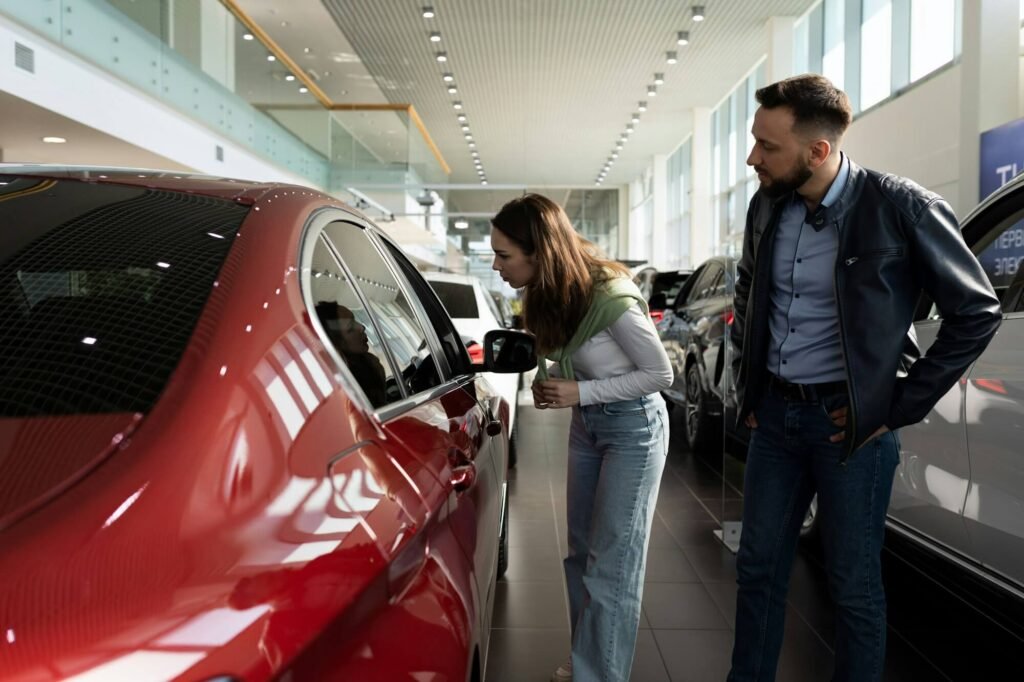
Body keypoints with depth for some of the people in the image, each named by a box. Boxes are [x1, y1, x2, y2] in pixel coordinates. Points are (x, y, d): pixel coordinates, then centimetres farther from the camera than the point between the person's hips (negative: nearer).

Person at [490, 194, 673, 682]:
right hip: (585, 424, 7)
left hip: (633, 428, -7)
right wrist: (548, 383, -11)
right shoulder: (552, 292, -6)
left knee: (611, 563, 1)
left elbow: (661, 374, -18)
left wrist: (580, 393, -24)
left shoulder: (611, 297, -28)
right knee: (581, 553, 16)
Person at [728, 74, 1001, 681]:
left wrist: (900, 407, -9)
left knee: (854, 584, 10)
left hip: (848, 422, -5)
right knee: (758, 565, 15)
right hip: (774, 413, 5)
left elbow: (977, 313, -6)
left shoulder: (903, 208, -14)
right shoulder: (766, 207, 2)